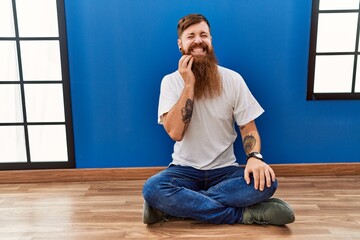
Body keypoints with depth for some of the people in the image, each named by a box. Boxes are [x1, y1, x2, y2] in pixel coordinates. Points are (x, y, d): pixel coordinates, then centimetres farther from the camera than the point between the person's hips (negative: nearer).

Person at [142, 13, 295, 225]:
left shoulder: (232, 79, -4)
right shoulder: (171, 81, -5)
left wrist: (255, 157, -22)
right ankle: (244, 214, -22)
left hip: (225, 170, 2)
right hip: (185, 170, -1)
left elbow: (248, 128, -1)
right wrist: (189, 84, -22)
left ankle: (172, 207, -21)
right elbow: (175, 132, -17)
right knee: (152, 188, -31)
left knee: (266, 182, -27)